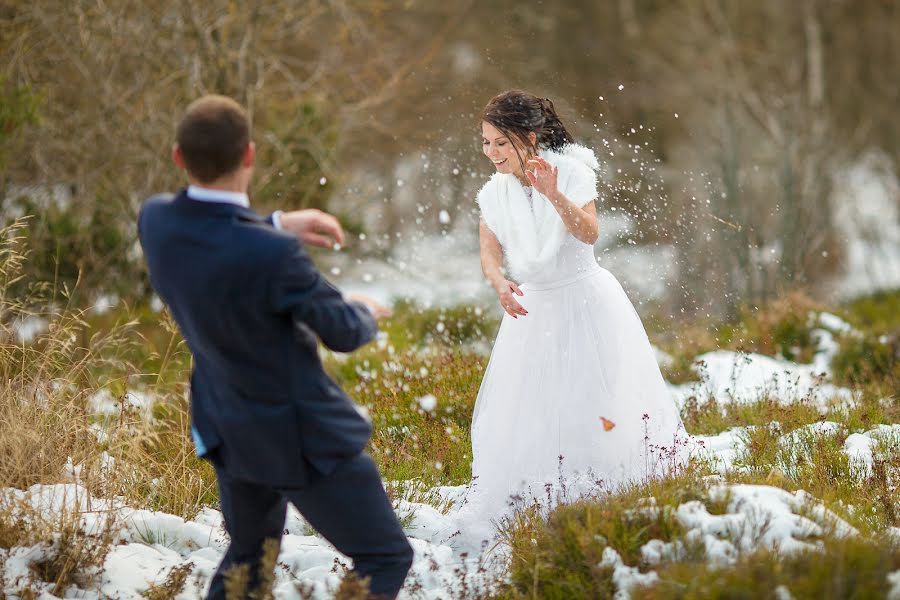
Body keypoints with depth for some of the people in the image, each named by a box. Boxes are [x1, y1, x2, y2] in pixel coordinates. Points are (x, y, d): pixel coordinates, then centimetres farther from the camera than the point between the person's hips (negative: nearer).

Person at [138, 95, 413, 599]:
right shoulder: (274, 256, -36)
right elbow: (342, 332, -17)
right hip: (301, 435, -7)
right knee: (387, 558, 10)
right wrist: (367, 313, 6)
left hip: (228, 424, 7)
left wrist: (276, 225, 6)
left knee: (250, 555, 29)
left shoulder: (156, 219, -15)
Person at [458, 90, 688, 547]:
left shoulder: (570, 172, -18)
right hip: (532, 308, 4)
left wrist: (554, 195, -49)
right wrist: (500, 283, -30)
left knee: (602, 406, 0)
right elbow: (489, 252, -8)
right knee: (519, 414, 3)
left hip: (586, 303, -4)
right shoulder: (494, 192, -6)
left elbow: (589, 234, -32)